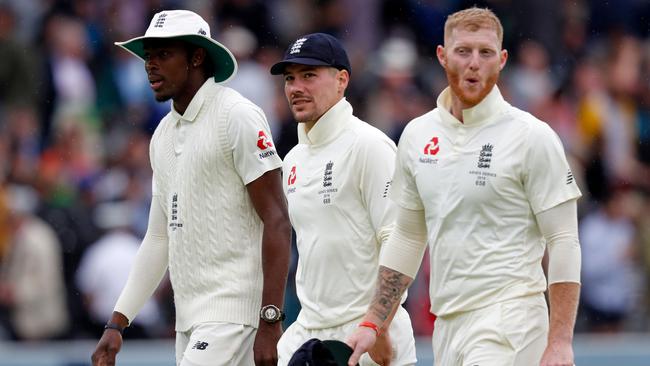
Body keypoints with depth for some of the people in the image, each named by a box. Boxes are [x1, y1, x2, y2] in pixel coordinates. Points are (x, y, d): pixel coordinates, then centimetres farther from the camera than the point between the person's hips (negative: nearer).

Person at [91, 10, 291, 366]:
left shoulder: (237, 117, -8)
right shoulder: (163, 134, 16)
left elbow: (277, 222, -13)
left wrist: (270, 323, -19)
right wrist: (116, 324, 15)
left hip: (233, 317, -8)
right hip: (189, 319, 8)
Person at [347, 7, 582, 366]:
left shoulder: (532, 137, -6)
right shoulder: (418, 135, 11)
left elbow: (563, 243, -7)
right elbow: (406, 239, 20)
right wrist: (372, 323, 14)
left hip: (507, 321, -6)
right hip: (446, 323, 6)